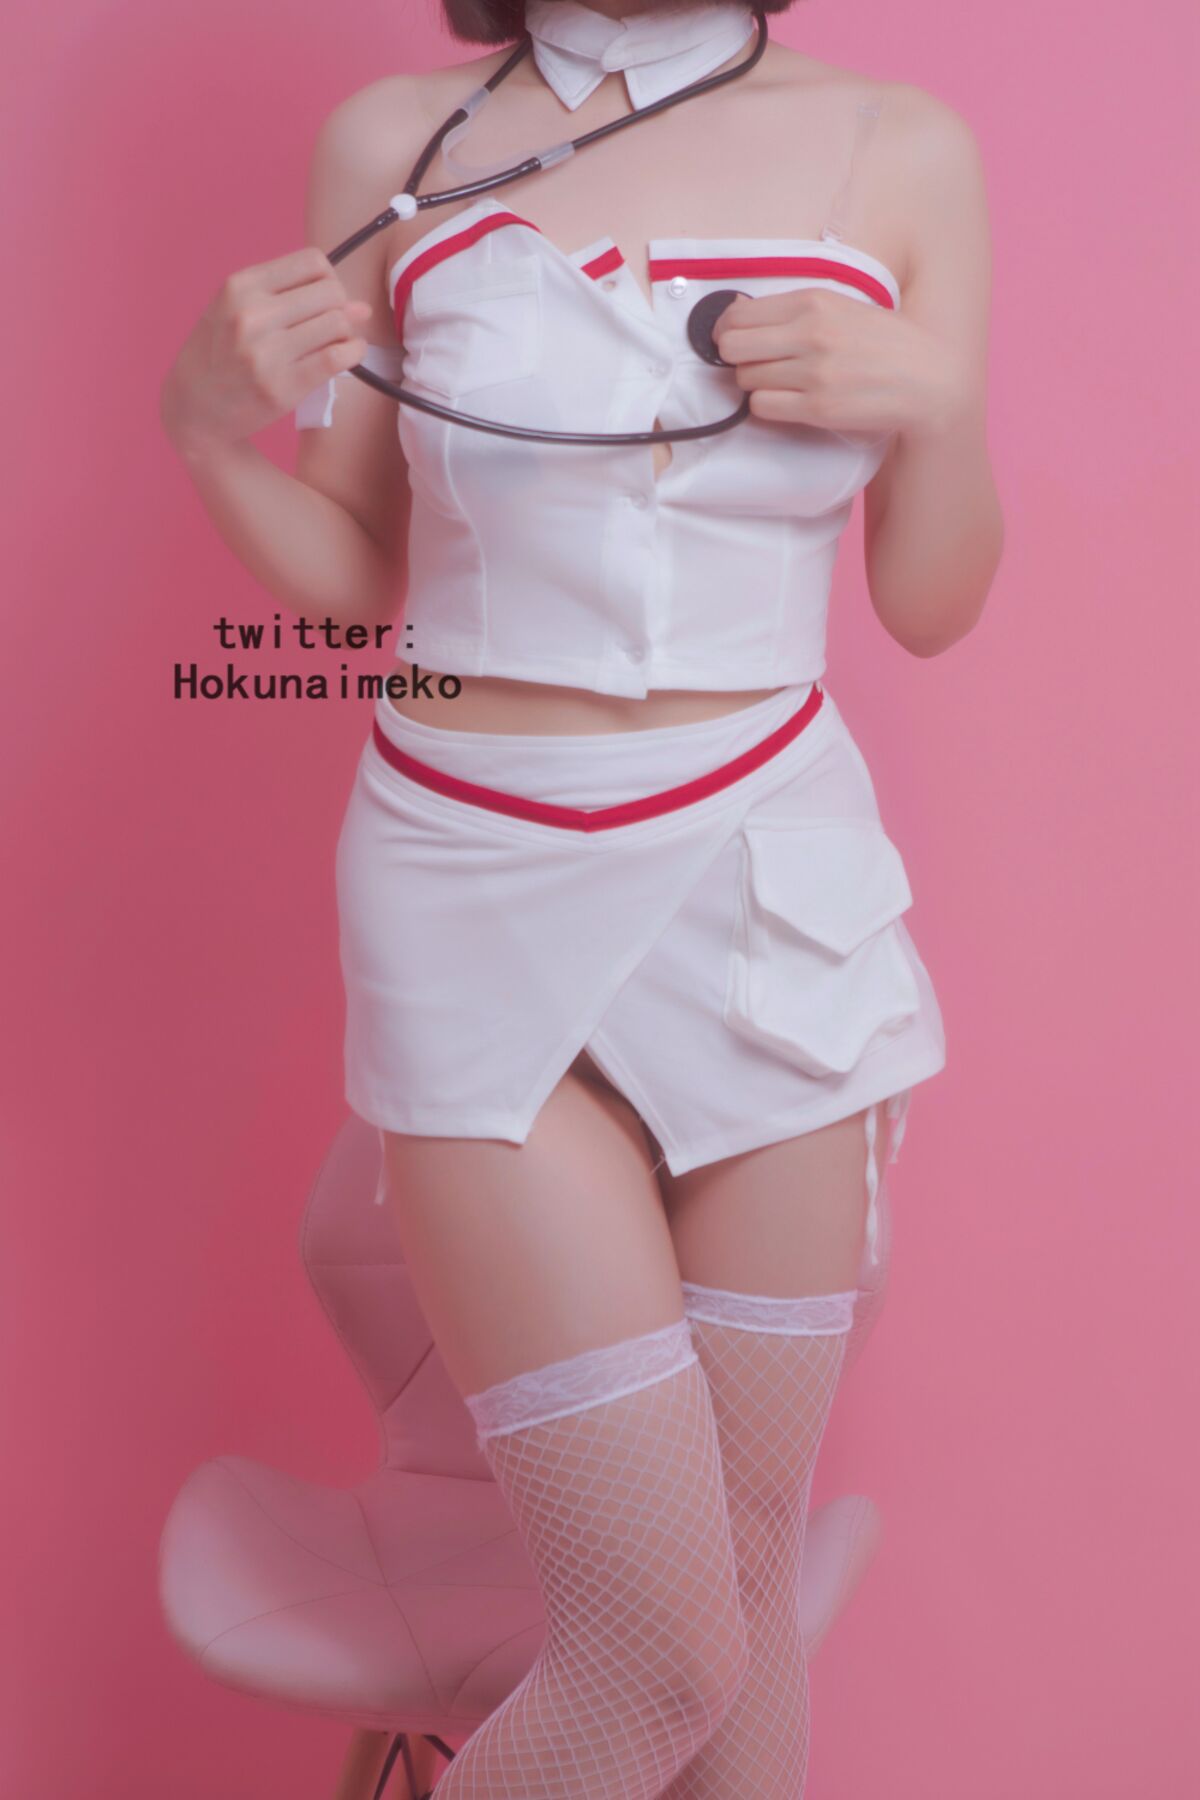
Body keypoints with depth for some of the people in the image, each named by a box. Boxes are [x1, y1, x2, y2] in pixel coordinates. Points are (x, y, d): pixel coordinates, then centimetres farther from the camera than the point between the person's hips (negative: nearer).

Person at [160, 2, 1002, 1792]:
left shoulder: (904, 150, 3)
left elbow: (931, 605, 7)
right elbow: (354, 579, 7)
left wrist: (931, 396, -10)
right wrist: (210, 423, -11)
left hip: (773, 889, 2)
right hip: (480, 903, -2)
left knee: (754, 1589, 12)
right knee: (666, 1642, -1)